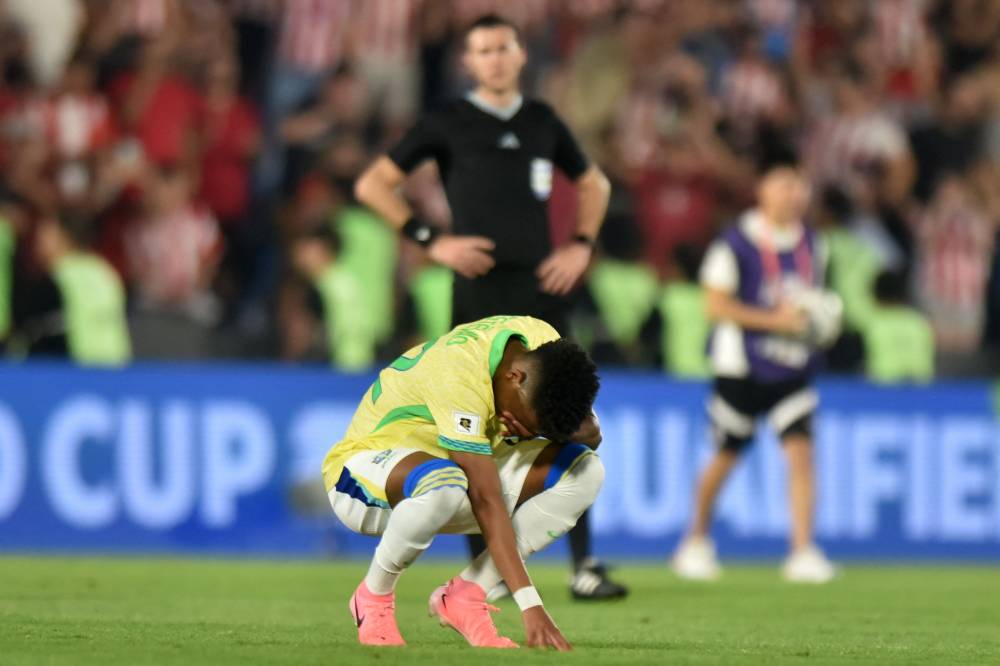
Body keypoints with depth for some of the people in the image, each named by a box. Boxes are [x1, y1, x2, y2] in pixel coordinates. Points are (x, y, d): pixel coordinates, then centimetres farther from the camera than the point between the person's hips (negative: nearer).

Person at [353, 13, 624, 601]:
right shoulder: (448, 125, 1)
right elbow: (373, 186, 2)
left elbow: (594, 184, 27)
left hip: (541, 288, 3)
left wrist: (582, 246, 11)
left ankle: (585, 566, -2)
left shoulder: (542, 122, 11)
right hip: (480, 293, -3)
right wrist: (432, 241, -6)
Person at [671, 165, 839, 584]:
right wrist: (774, 319, -21)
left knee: (800, 450, -12)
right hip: (741, 366, -4)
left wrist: (815, 321, 3)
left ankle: (803, 551, -14)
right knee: (726, 456, 6)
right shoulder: (736, 244, -10)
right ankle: (697, 542, 27)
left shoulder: (811, 246, 8)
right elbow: (716, 306, -14)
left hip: (793, 368, 4)